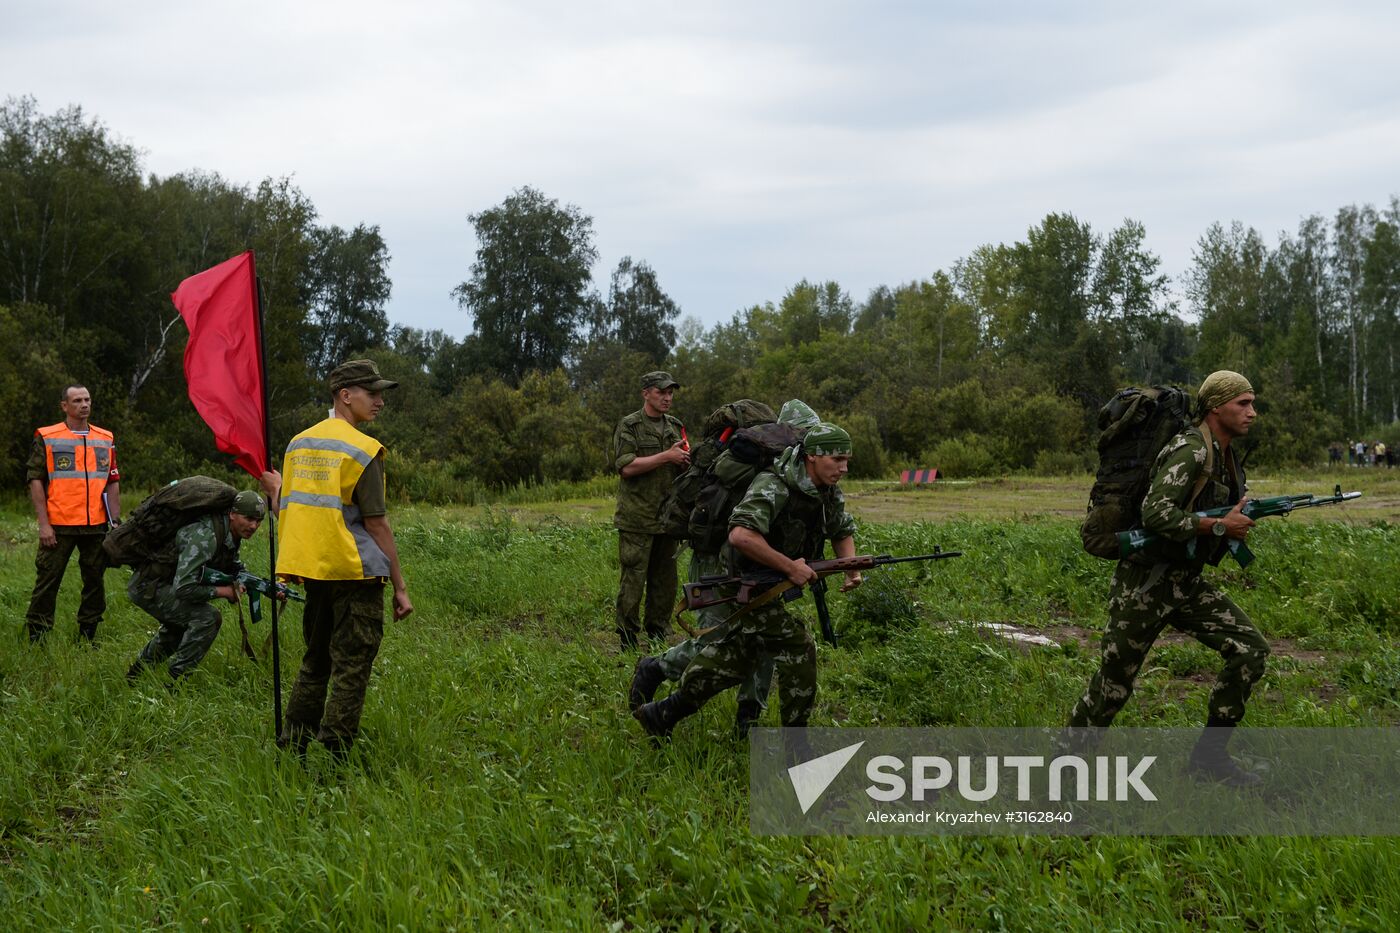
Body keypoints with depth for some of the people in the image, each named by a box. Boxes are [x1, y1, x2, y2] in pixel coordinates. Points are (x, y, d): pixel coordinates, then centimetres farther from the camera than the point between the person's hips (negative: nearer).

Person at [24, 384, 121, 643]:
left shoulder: (106, 439, 13)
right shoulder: (46, 438, 2)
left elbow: (113, 483, 16)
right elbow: (35, 481, -2)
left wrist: (116, 522, 8)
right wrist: (43, 524, -9)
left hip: (97, 525, 4)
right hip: (59, 526, -4)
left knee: (95, 581, 7)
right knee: (47, 582, -2)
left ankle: (87, 637, 19)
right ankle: (37, 640, 4)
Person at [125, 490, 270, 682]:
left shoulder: (231, 534, 1)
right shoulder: (204, 537, -30)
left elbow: (234, 571, 14)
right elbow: (183, 589, -34)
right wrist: (221, 592, -22)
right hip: (148, 586, -11)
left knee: (178, 624, 33)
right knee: (207, 618, -21)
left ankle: (135, 676, 49)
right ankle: (176, 680, -13)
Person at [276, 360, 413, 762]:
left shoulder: (299, 443, 12)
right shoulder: (362, 450, -11)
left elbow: (287, 510, 16)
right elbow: (376, 523, -12)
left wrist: (294, 571, 22)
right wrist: (400, 586, -8)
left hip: (313, 571, 7)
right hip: (354, 575, -7)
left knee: (315, 663, 18)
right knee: (351, 669, -2)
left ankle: (291, 749, 21)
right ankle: (332, 758, -3)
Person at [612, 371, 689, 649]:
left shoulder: (675, 426, 14)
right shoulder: (629, 426, -4)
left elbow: (684, 465, 21)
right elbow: (626, 466, -15)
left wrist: (686, 461, -3)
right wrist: (666, 457, -18)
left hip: (667, 517, 6)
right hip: (637, 519, -6)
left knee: (665, 580, 11)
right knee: (633, 580, -5)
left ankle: (657, 632, 21)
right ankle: (627, 637, 1)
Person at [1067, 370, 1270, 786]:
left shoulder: (1226, 458, 11)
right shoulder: (1190, 451, -18)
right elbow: (1155, 514, -30)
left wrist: (1241, 517, 2)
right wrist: (1220, 527, -23)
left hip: (1187, 583, 8)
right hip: (1145, 583, -8)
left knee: (1251, 649, -4)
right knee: (1114, 683, -2)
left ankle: (1210, 754, 6)